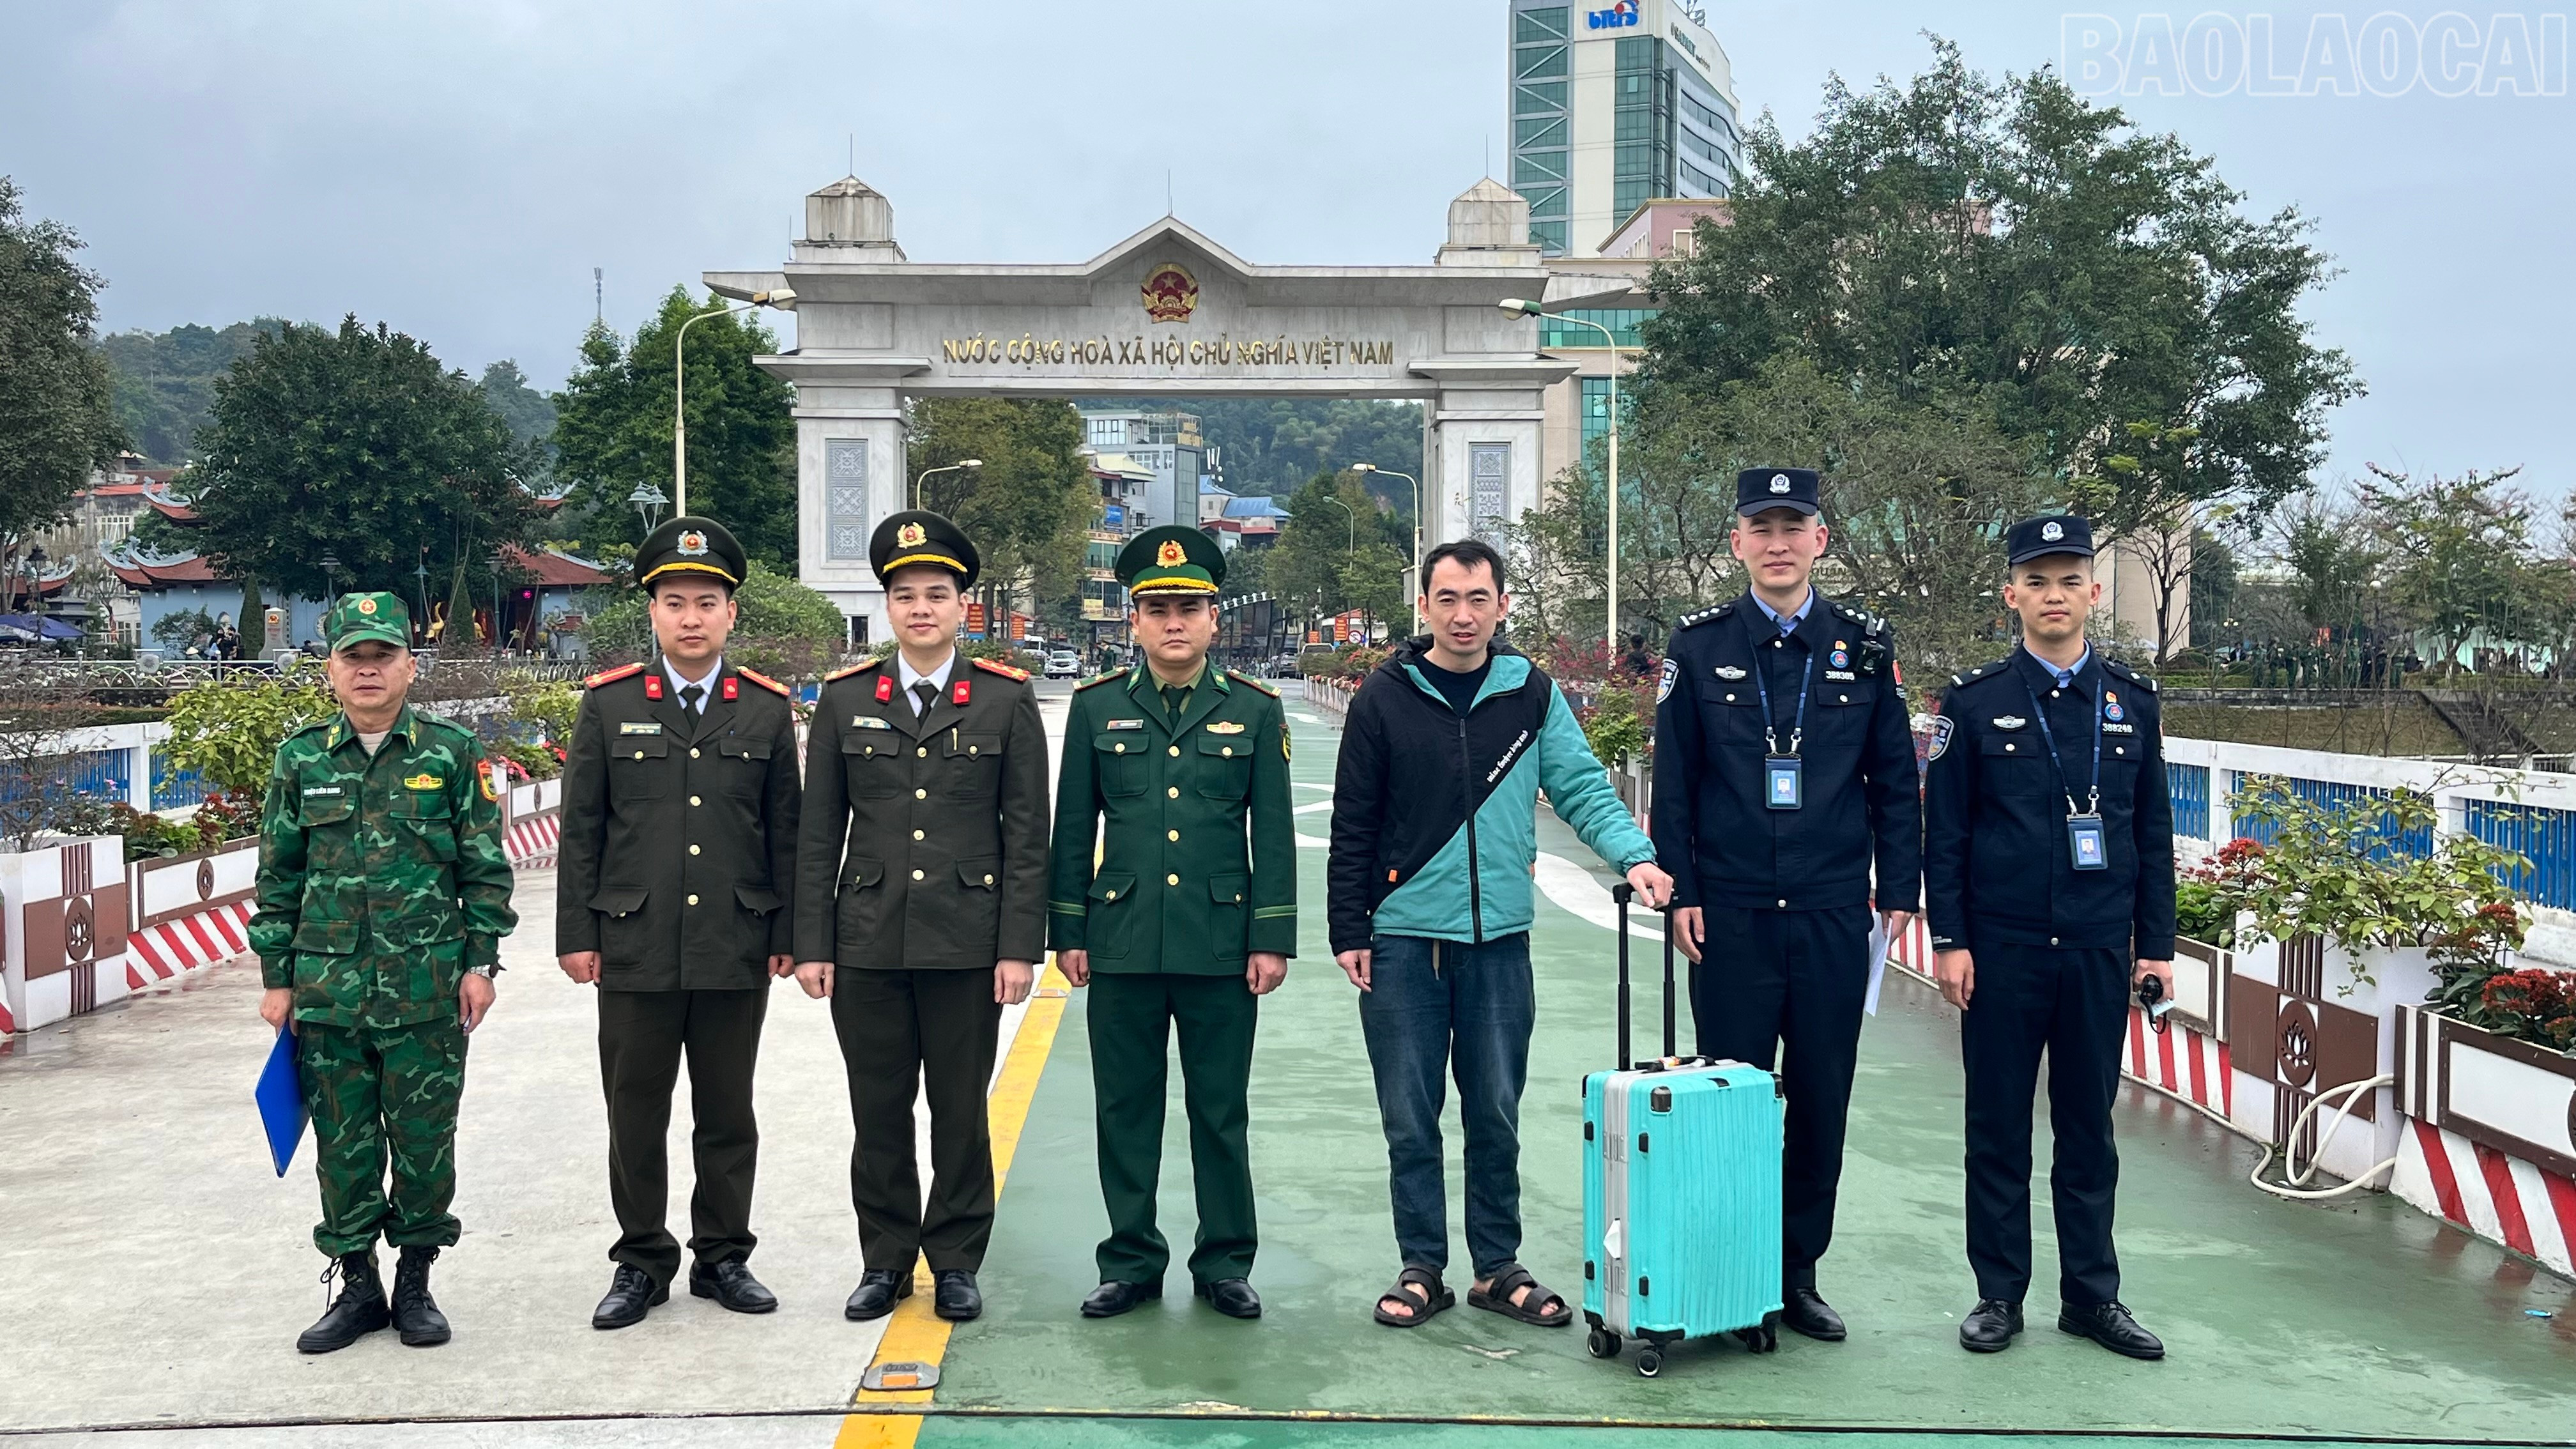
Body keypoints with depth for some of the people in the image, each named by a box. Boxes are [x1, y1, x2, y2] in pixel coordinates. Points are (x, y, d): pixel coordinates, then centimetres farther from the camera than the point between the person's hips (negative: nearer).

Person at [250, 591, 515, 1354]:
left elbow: (486, 868, 2)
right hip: (328, 988, 2)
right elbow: (279, 877, 9)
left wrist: (479, 963, -3)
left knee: (424, 1141, 5)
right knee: (343, 1144, 9)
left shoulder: (451, 752, 0)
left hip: (427, 989, -2)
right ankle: (357, 1285, 23)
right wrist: (277, 977, 7)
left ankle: (415, 1284, 21)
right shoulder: (300, 759, 6)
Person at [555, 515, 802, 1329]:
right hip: (634, 950, 0)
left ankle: (722, 1256, 24)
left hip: (736, 951, 0)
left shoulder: (768, 709, 3)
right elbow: (581, 829, 3)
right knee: (636, 1115, 8)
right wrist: (576, 934, -1)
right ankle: (642, 1262, 22)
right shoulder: (608, 704, 2)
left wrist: (787, 936, 2)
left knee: (727, 1113, 10)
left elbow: (786, 831, 5)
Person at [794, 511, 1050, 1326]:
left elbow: (1027, 835, -1)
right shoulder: (845, 700, 6)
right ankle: (885, 1260, 24)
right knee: (878, 1113, 9)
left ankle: (956, 1262, 21)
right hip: (867, 945, 2)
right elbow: (819, 834, 6)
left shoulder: (1007, 701, 1)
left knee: (961, 1113, 7)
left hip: (967, 945, -2)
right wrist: (812, 944, 1)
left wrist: (1020, 946, -6)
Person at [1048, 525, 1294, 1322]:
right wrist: (1067, 933, 3)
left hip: (1221, 945, -1)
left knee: (1221, 1112, 7)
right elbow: (1072, 829, 7)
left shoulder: (1255, 709, 3)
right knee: (1125, 1109, 8)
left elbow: (1273, 834, 2)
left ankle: (1225, 1263, 20)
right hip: (1122, 945, 1)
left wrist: (1272, 941, -3)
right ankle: (1131, 1262, 21)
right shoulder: (1097, 706, 5)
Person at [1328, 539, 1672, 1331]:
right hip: (1402, 942, -1)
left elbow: (1582, 787, 1)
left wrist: (1635, 854, -16)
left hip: (1498, 940, 2)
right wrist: (1349, 931, -2)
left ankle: (1498, 1267, 22)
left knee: (1496, 1115, 9)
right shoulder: (1385, 698, -1)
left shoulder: (1533, 694, 5)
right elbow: (1353, 826, 1)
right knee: (1410, 1118, 6)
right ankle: (1422, 1267, 19)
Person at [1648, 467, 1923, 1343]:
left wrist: (1898, 889, 3)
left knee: (1822, 1100, 8)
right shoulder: (1700, 645, 2)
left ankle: (1798, 1272, 21)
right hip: (1731, 913, -1)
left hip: (1833, 912, 1)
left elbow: (1896, 779, 8)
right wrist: (1680, 891, -3)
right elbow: (1673, 782, 3)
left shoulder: (1864, 645, 5)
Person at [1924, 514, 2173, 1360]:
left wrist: (2155, 945, 5)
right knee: (1998, 1125, 6)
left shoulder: (2132, 703, 7)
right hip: (2001, 950, -2)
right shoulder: (1974, 702, -1)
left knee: (2089, 1125, 10)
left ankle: (2092, 1295, 21)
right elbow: (1943, 831, -2)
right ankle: (1999, 1293, 17)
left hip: (2100, 952, 2)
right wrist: (1950, 940, -7)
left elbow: (2154, 833, 9)